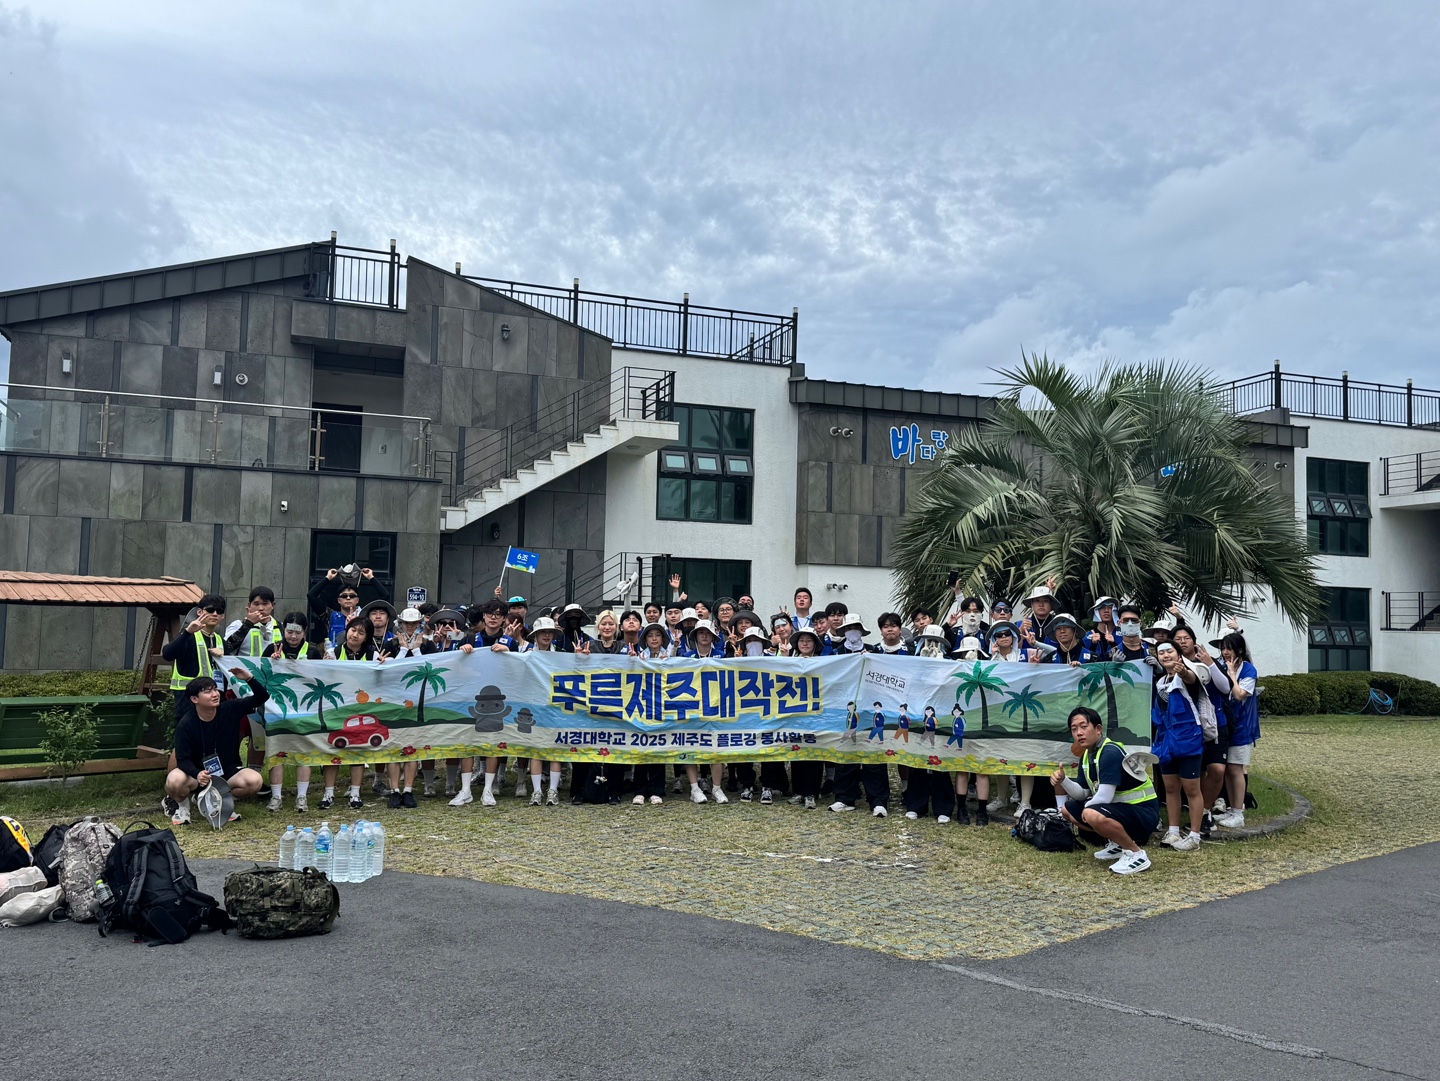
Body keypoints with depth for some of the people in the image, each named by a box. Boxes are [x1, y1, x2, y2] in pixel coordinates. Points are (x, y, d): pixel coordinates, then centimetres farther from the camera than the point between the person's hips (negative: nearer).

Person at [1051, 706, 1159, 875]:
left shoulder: (1111, 753, -22)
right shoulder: (1086, 756, 6)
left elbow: (1104, 796, -26)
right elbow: (1082, 794, 9)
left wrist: (1087, 808, -6)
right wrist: (1063, 781, -9)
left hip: (1143, 812, -10)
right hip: (1120, 807, 10)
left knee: (1093, 815, -35)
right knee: (1067, 810, 12)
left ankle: (1136, 853, -15)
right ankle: (1116, 843, 17)